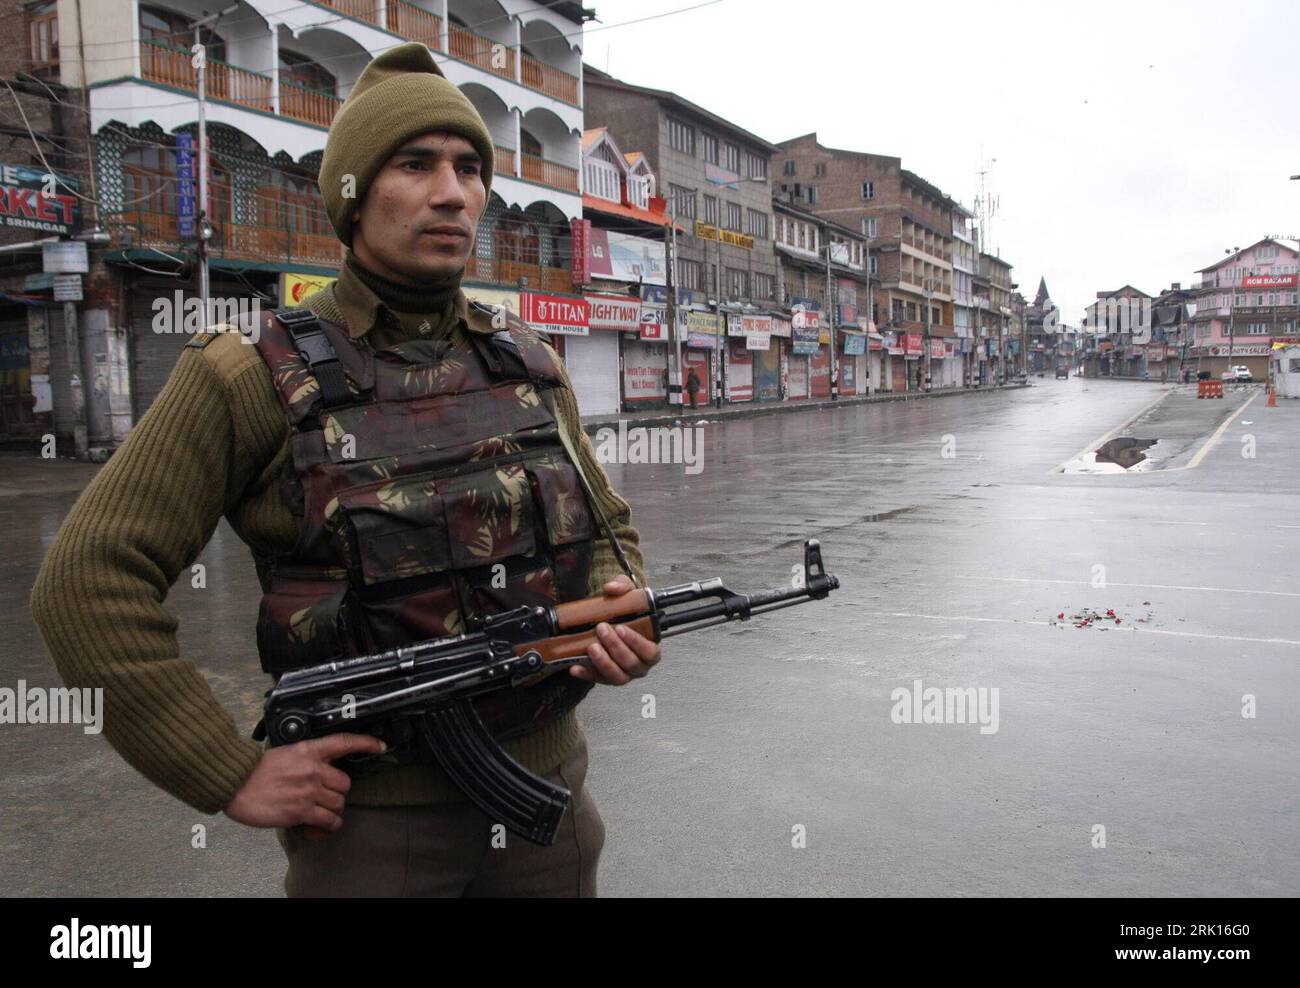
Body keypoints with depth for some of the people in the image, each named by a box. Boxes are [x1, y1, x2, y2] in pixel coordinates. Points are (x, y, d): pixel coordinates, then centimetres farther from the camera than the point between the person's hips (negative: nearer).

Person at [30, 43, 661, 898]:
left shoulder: (532, 364, 3)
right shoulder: (256, 379, -10)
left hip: (546, 792, 4)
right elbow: (90, 579, -10)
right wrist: (230, 773, -12)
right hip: (371, 814, -3)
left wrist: (625, 615, -7)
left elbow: (608, 525, 14)